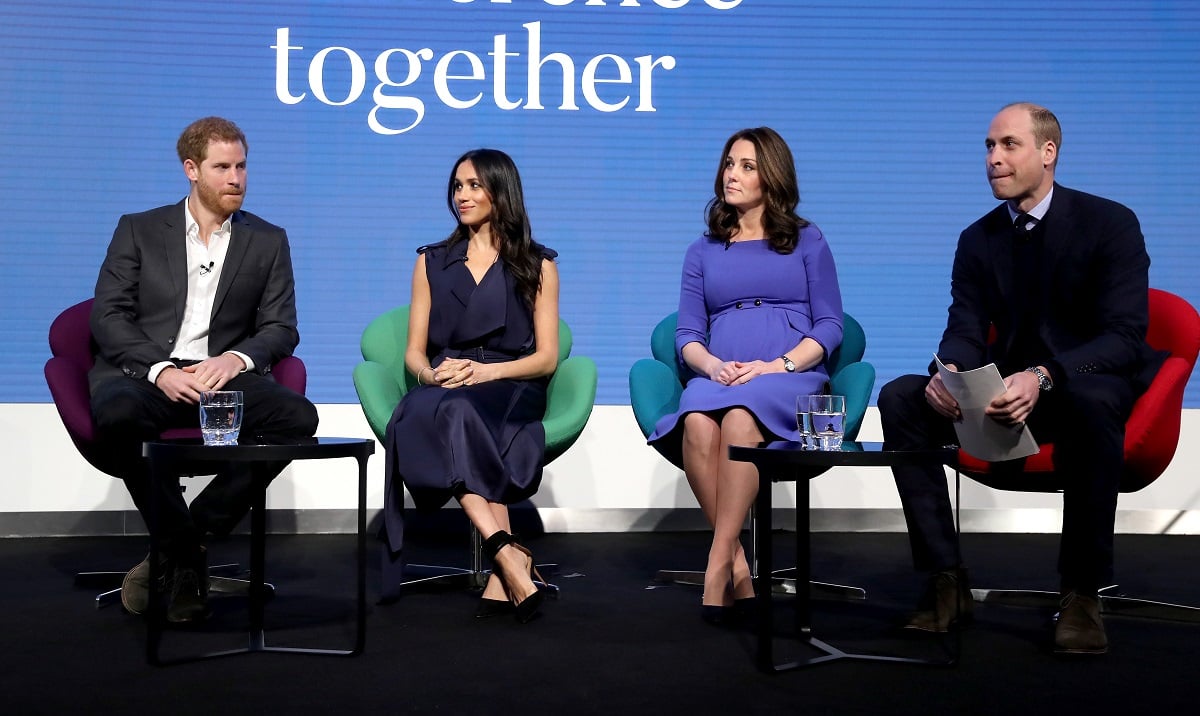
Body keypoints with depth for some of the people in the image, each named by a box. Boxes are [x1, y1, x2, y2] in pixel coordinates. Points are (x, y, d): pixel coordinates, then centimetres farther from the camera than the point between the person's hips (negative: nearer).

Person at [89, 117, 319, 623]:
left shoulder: (268, 241, 16)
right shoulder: (138, 230, 12)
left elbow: (281, 328, 10)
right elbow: (107, 316, 3)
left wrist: (237, 358, -13)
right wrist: (160, 370, -15)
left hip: (222, 375, 2)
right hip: (143, 374, -1)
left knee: (298, 416, -29)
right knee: (118, 412, -38)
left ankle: (179, 546, -19)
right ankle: (184, 546, -18)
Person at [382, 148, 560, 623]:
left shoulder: (537, 266, 14)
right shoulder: (432, 262, 21)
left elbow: (546, 358, 5)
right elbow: (414, 353, 14)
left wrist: (486, 371, -14)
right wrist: (432, 374, -10)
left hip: (511, 393, -2)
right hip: (442, 392, 2)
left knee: (457, 412, -38)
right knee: (421, 413, -37)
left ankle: (501, 573, -43)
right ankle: (510, 558, -45)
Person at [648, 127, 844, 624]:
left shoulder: (807, 242, 16)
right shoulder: (703, 251, 22)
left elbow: (830, 325, 7)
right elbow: (687, 334, 14)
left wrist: (780, 365, -10)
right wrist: (712, 365, -9)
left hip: (793, 376, -2)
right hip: (718, 376, 2)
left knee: (740, 417, -38)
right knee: (697, 424, -35)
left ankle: (718, 565, -34)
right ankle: (738, 566, -27)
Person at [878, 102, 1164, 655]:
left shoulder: (1111, 224, -8)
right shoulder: (978, 240, 6)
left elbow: (1125, 337, -18)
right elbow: (965, 332, -2)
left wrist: (1043, 377, -37)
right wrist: (947, 373, -28)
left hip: (1093, 386, -4)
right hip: (1010, 397, 5)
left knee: (1091, 399, -41)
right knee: (900, 398, -17)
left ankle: (1082, 593, -27)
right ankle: (946, 581, -17)